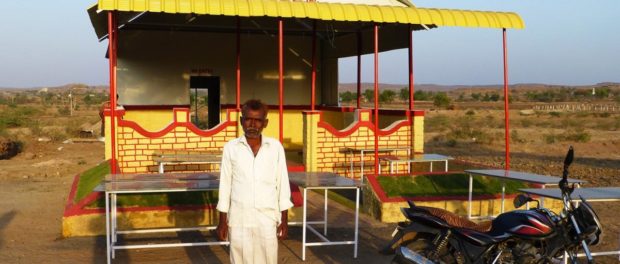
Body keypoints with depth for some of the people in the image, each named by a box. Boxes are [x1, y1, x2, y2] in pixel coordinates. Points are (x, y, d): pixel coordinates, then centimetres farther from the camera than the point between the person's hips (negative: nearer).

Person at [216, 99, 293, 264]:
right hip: (239, 220, 0)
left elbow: (282, 184, 2)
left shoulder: (276, 147, -1)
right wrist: (222, 221, 2)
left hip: (268, 219, 0)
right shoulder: (231, 148, -2)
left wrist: (284, 220, 1)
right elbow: (225, 185, 2)